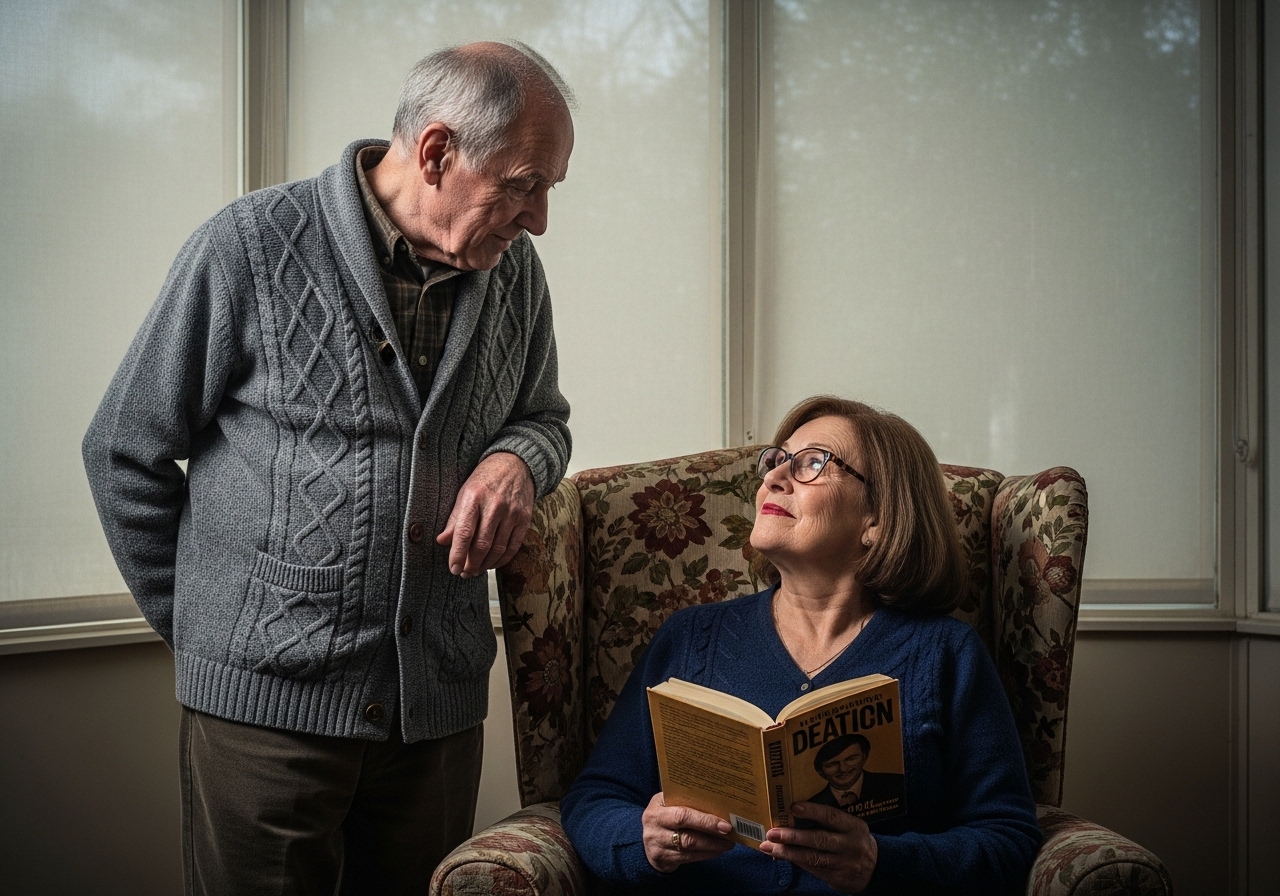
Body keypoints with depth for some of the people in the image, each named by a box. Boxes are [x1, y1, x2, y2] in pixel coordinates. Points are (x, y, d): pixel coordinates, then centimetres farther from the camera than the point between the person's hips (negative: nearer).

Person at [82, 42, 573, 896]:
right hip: (266, 699, -4)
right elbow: (126, 452, 0)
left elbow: (543, 415, 21)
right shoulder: (252, 247, -8)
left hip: (441, 703, 4)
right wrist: (208, 631, 4)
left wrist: (516, 460, -4)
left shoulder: (514, 271, 4)